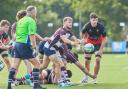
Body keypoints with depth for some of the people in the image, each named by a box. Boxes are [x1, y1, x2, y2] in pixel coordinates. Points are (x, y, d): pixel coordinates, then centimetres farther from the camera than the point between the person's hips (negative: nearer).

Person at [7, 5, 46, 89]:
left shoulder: (21, 20, 17)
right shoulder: (31, 21, -8)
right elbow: (32, 35, -17)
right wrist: (34, 48, -17)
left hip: (17, 44, 8)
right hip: (25, 45, -8)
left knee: (14, 66, 6)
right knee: (37, 64, 2)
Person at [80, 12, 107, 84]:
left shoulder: (101, 26, -25)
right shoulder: (87, 26, -21)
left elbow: (104, 39, -18)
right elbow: (82, 33, 2)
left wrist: (101, 49, -21)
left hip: (98, 44, -2)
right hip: (89, 44, 2)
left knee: (98, 60, -14)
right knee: (87, 61, 4)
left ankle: (95, 77, 0)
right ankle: (86, 77, 24)